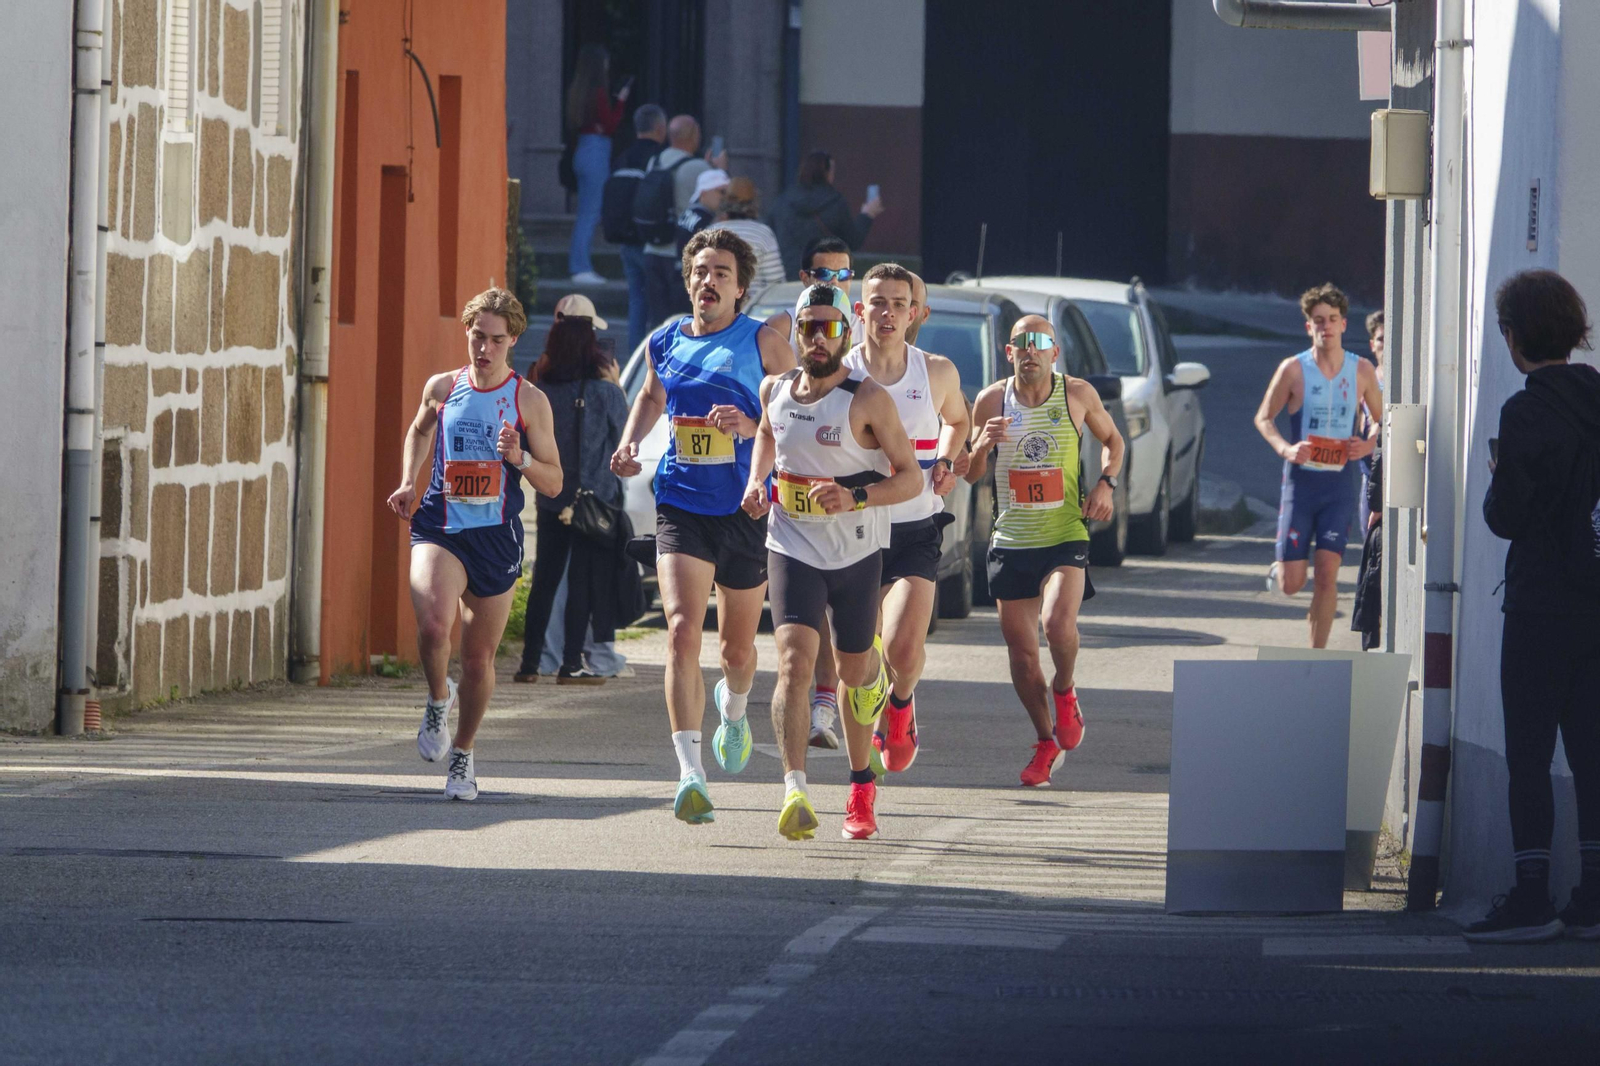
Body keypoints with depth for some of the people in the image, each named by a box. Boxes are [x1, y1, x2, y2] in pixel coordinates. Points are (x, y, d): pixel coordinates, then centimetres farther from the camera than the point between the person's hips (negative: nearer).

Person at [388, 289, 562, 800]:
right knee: (433, 626, -27)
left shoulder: (529, 401, 0)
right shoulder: (441, 388, 5)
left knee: (479, 656, 7)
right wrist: (408, 482, 13)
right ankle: (438, 699, 5)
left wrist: (519, 458, -16)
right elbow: (419, 432, 28)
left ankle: (462, 753, 29)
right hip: (439, 528, 0)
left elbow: (554, 483, 3)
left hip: (496, 535, 0)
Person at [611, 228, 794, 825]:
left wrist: (751, 428, -20)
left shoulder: (763, 344, -2)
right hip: (680, 506, 1)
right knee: (682, 630, -18)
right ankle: (690, 776, -24)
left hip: (745, 512, -1)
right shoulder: (665, 344, 8)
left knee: (737, 646, 13)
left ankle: (733, 710, 51)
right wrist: (630, 442, 12)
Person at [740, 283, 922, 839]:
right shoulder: (775, 391, 2)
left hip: (856, 552, -1)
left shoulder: (868, 399, -12)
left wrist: (855, 497, -25)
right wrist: (756, 480, 8)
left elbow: (910, 476, -9)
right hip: (793, 548, 1)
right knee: (794, 663, -18)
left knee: (853, 669, 14)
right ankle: (795, 791, -27)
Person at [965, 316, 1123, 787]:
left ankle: (1064, 693, 6)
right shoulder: (991, 401, -1)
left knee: (1058, 624, -26)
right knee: (1021, 650, 5)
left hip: (1065, 537, -2)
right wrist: (982, 445, -15)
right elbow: (970, 475, 7)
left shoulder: (1078, 394, -2)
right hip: (1010, 542, 2)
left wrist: (1106, 483, -3)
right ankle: (1047, 742, 24)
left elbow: (1112, 439, 15)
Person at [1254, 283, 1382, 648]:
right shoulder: (1293, 369, -2)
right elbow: (1264, 417, 5)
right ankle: (1280, 569, 35)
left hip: (1339, 484, 1)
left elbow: (1381, 420, 16)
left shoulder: (1361, 371, 4)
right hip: (1300, 480, -1)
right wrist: (1285, 449, -14)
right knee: (1291, 584, -2)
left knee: (1327, 574, -8)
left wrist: (1369, 444, -6)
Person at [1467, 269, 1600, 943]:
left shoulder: (1526, 413, -14)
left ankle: (1531, 899, -4)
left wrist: (1497, 479, 6)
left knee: (1528, 754, -2)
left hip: (1542, 605, -6)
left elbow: (1506, 517, -13)